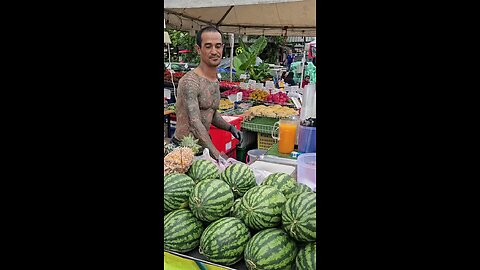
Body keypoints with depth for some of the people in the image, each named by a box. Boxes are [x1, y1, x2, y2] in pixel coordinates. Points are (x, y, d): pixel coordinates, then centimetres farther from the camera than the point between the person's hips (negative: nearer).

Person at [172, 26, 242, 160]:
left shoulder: (215, 81, 9)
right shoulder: (190, 81, -19)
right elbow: (195, 123, -27)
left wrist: (230, 128, 5)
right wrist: (217, 154, -35)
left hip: (203, 144, 8)